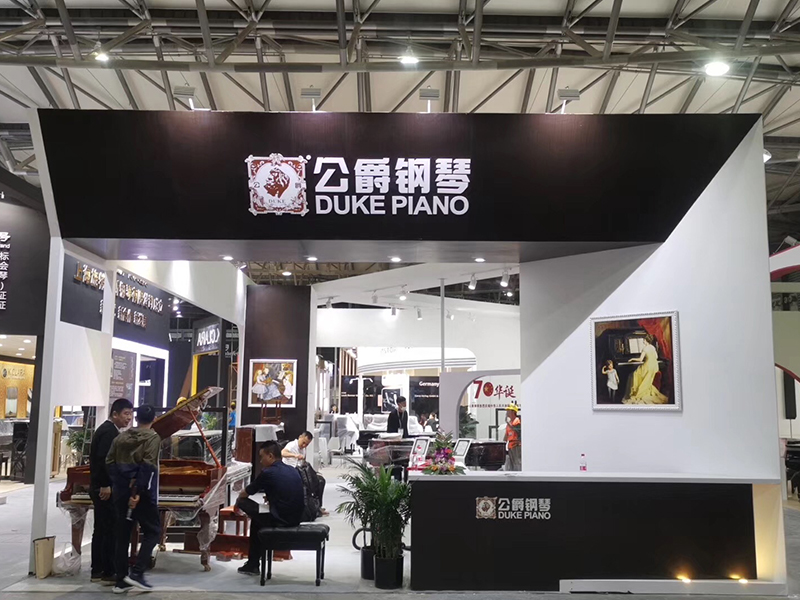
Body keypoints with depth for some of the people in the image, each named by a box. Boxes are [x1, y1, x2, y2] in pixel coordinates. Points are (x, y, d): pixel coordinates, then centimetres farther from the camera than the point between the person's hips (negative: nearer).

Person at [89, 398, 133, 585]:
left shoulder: (107, 429, 16)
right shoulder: (110, 431, -16)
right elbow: (103, 460, -25)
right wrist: (105, 485, -22)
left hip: (101, 488, 10)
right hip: (106, 490, -10)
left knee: (101, 530, 13)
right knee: (111, 530, -6)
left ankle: (97, 571, 19)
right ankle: (109, 573, -2)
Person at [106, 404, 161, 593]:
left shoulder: (121, 437, 10)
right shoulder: (153, 438, -7)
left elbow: (110, 463, 6)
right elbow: (148, 467, -18)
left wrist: (118, 484, 6)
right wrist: (138, 491, -18)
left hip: (121, 492, 6)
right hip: (142, 493, -6)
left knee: (122, 535, 11)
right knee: (152, 531, 6)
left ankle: (121, 580, 13)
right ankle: (137, 573, -7)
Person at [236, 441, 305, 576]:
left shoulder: (268, 473, -10)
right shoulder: (293, 471, 9)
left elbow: (245, 493, 5)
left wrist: (238, 503, 25)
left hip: (281, 521, -7)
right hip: (295, 520, 7)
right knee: (257, 519, 28)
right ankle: (253, 563, 34)